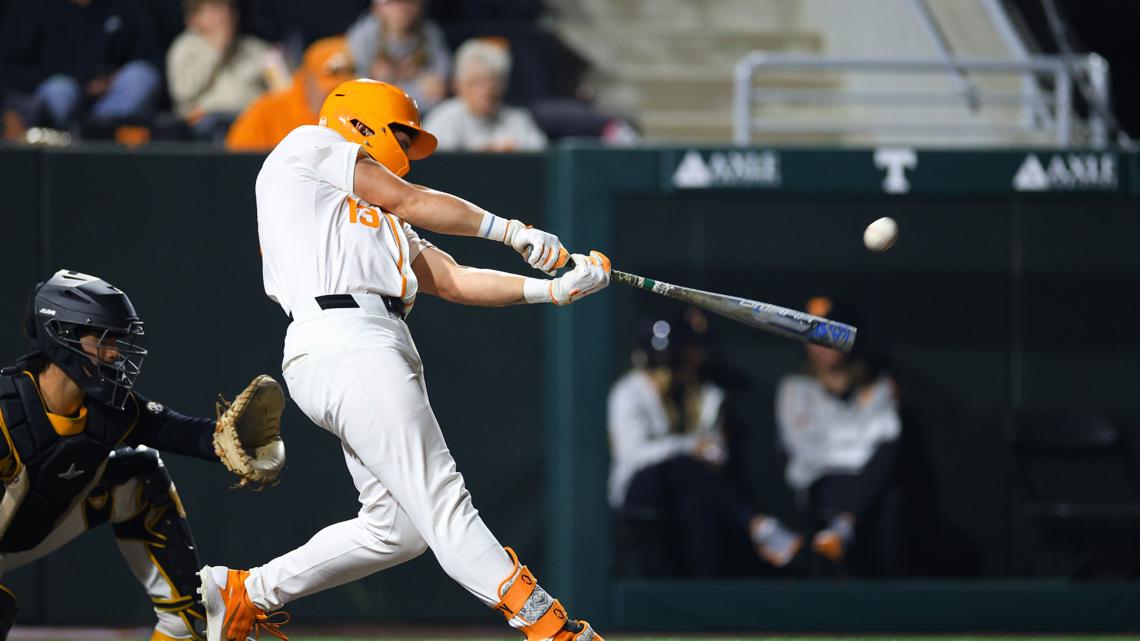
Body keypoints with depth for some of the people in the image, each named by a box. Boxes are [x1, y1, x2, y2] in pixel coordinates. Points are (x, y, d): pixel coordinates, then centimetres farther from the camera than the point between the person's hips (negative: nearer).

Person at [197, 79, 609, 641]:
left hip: (370, 350, 9)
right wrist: (511, 230, 13)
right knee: (442, 504, -15)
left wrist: (553, 289, 12)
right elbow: (409, 201, 7)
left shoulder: (381, 224, 34)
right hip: (343, 341, -9)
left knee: (398, 527, 7)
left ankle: (245, 595, 15)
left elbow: (453, 281, 24)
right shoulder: (309, 145, 14)